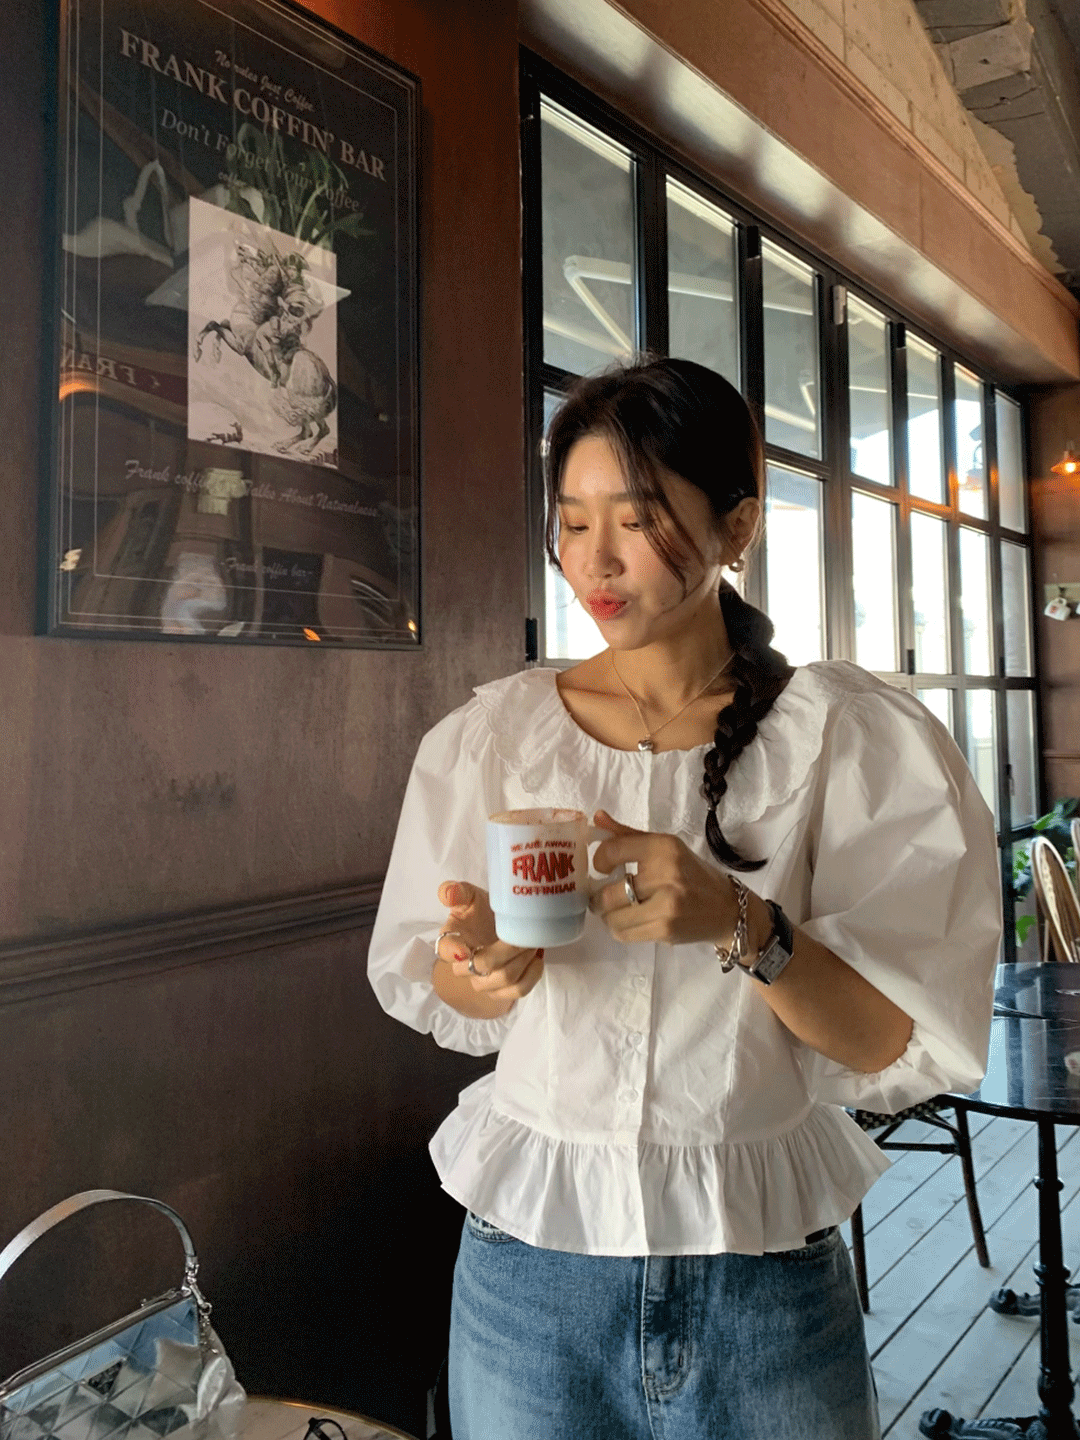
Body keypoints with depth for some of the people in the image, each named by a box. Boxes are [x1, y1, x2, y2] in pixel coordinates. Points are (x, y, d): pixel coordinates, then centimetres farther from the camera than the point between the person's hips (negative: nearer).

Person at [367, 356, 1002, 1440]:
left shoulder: (857, 739, -9)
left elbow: (902, 1044, -10)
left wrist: (742, 926, -27)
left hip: (766, 1261, -1)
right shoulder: (490, 734, -3)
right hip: (532, 1247, 2)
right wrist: (487, 965, -18)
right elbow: (430, 993, 4)